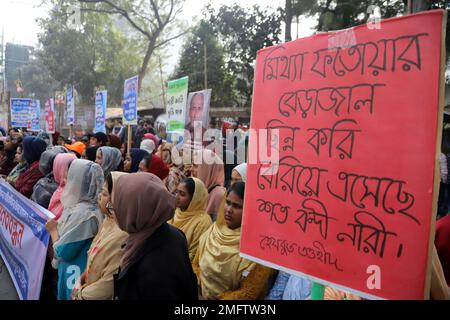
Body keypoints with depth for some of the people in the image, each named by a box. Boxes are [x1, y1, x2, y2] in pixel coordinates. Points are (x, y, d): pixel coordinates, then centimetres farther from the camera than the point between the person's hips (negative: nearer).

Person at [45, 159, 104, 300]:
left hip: (74, 277, -8)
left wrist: (53, 230, -8)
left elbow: (63, 251, -21)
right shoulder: (91, 206, 0)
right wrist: (58, 227, 2)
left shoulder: (82, 213, -28)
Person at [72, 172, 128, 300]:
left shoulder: (122, 236, -30)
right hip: (89, 286, 7)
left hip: (98, 295, -7)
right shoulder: (109, 221, -3)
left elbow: (109, 283, -23)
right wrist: (81, 280, 0)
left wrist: (80, 295, -11)